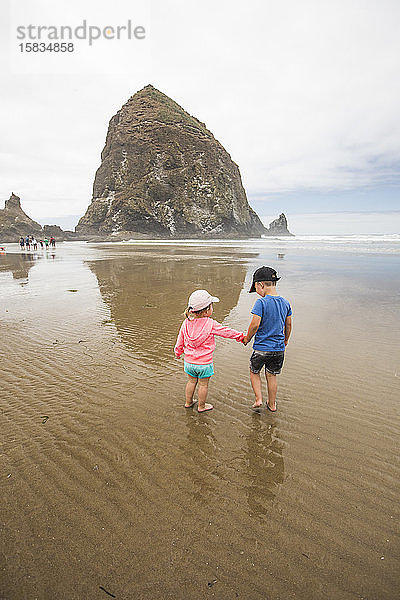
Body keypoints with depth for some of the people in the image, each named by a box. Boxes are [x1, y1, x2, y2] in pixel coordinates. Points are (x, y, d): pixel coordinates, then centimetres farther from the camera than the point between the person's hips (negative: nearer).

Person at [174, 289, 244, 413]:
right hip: (204, 363, -4)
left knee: (192, 381, 22)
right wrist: (240, 336, 9)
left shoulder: (186, 323, -6)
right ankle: (201, 406, 27)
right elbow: (226, 332, -7)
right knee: (203, 384, 13)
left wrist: (178, 352, 23)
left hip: (189, 361, 5)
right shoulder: (211, 324, -18)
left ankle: (188, 402, 37)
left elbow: (180, 340, 5)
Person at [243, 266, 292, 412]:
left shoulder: (261, 303, -19)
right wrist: (286, 340, 27)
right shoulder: (285, 303, 1)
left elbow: (255, 325, -22)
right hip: (279, 348, 5)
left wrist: (246, 338, -5)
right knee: (271, 375, 20)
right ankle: (272, 404, 32)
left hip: (262, 348, -5)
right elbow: (288, 324, 11)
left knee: (254, 372, 20)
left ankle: (258, 399, 14)